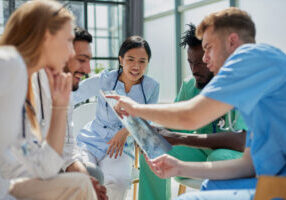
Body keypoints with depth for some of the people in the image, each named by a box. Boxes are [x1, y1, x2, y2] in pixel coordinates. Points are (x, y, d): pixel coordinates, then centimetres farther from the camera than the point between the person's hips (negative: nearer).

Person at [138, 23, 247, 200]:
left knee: (220, 157, -37)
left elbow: (243, 141, -35)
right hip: (203, 152, 6)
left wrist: (179, 138, -37)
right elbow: (174, 124, 6)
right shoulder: (189, 85, 0)